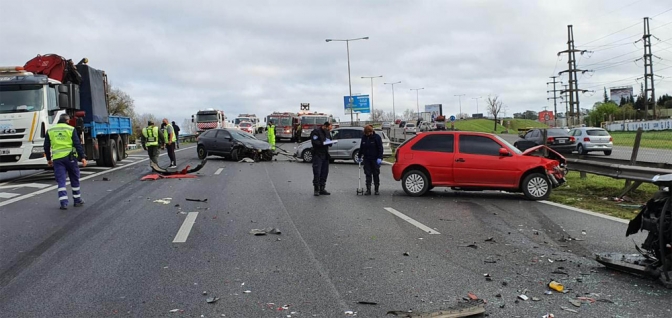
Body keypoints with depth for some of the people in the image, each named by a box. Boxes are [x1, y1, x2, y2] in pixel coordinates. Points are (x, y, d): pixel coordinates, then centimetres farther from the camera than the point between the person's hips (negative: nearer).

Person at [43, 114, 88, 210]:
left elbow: (46, 146, 13)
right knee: (74, 179, 11)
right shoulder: (71, 129, 0)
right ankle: (77, 200, 19)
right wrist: (82, 157, -5)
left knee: (61, 181, 1)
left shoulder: (50, 131, 10)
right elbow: (77, 144, -6)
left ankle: (63, 203, -7)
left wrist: (48, 159, 23)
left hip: (57, 159, 2)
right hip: (70, 157, -2)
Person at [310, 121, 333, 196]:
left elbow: (330, 141, 20)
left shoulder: (327, 132, 16)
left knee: (324, 172, 8)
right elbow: (314, 142, -17)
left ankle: (322, 189, 16)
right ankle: (316, 189, 0)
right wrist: (323, 143, -27)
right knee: (317, 172, -7)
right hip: (317, 155, -7)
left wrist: (329, 142, -3)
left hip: (325, 155, 7)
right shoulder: (316, 131, -8)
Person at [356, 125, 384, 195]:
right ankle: (368, 190, 5)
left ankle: (377, 190, 13)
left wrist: (379, 158, -16)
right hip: (366, 159, 4)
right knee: (368, 174, 2)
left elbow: (380, 148, -9)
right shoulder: (364, 137, 6)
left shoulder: (377, 137, -7)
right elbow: (361, 147, 17)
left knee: (376, 174, 4)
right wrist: (359, 157, 21)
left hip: (375, 159, -4)